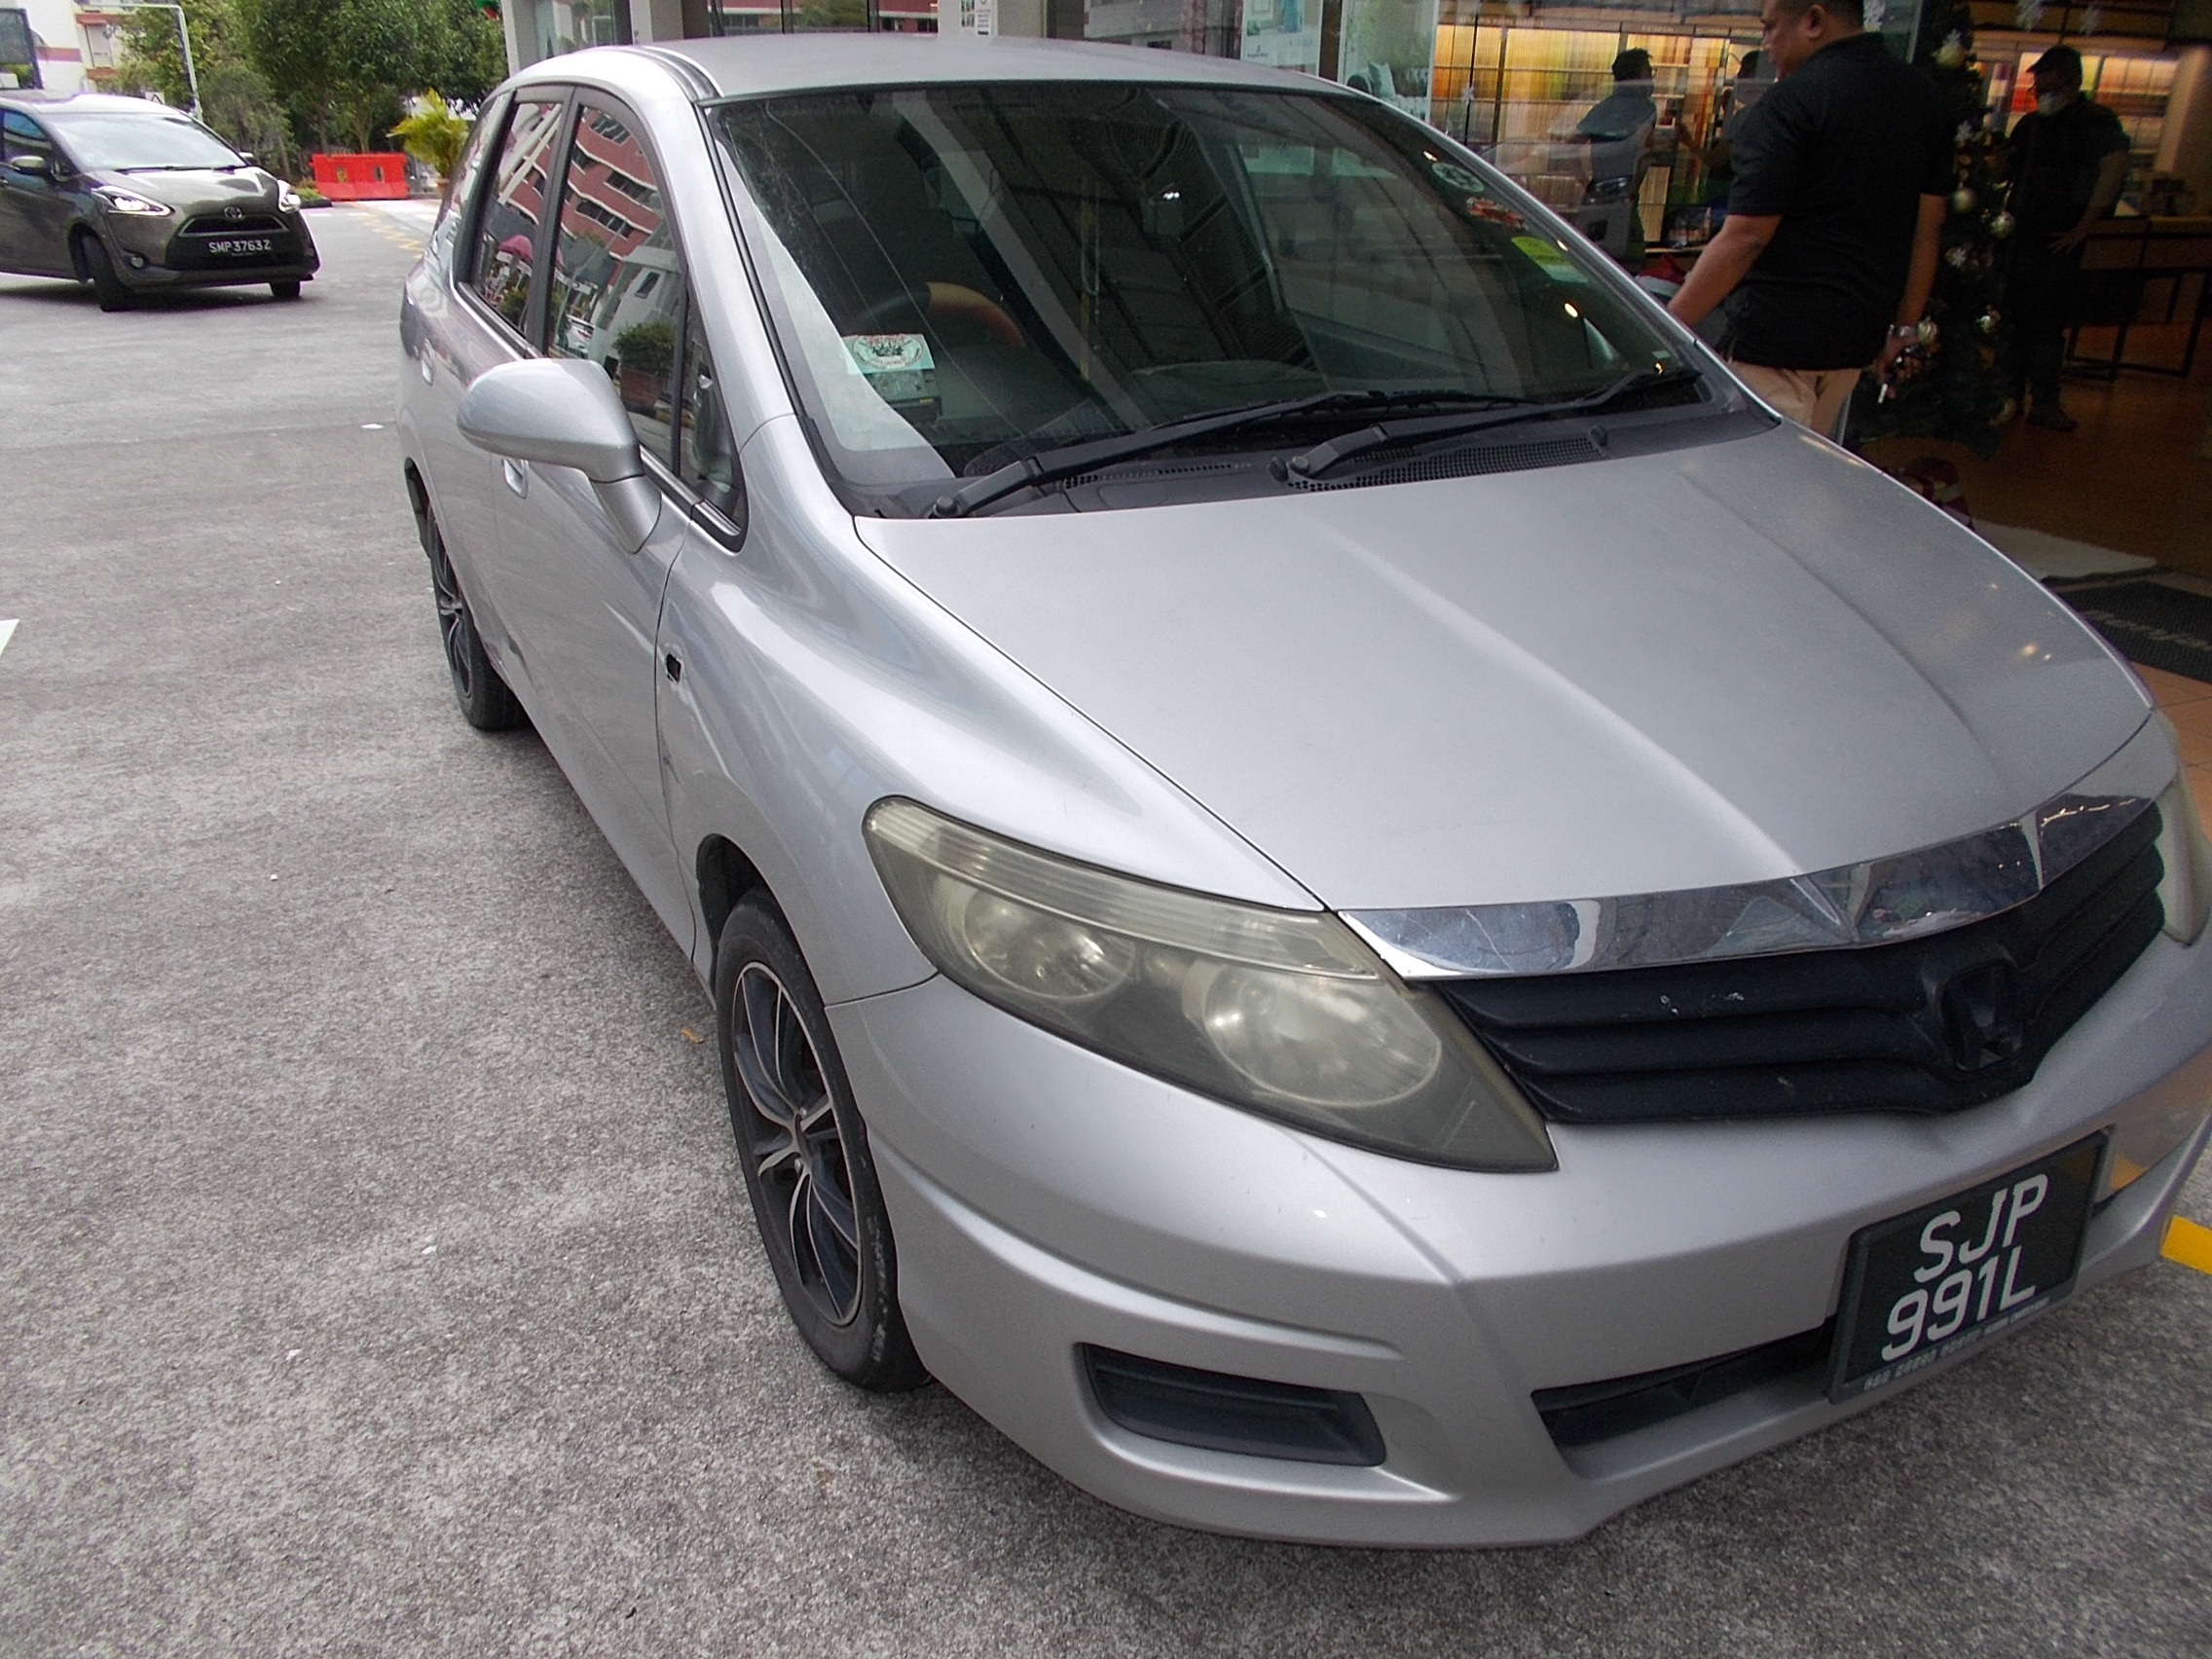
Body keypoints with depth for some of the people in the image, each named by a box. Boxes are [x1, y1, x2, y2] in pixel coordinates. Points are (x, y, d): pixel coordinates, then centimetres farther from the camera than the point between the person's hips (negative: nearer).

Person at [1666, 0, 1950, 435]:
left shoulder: (1795, 98, -14)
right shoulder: (1924, 97, 10)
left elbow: (1746, 235, -19)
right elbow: (1929, 227, 14)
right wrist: (1906, 325, 21)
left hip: (1774, 335, -8)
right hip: (1859, 333, 8)